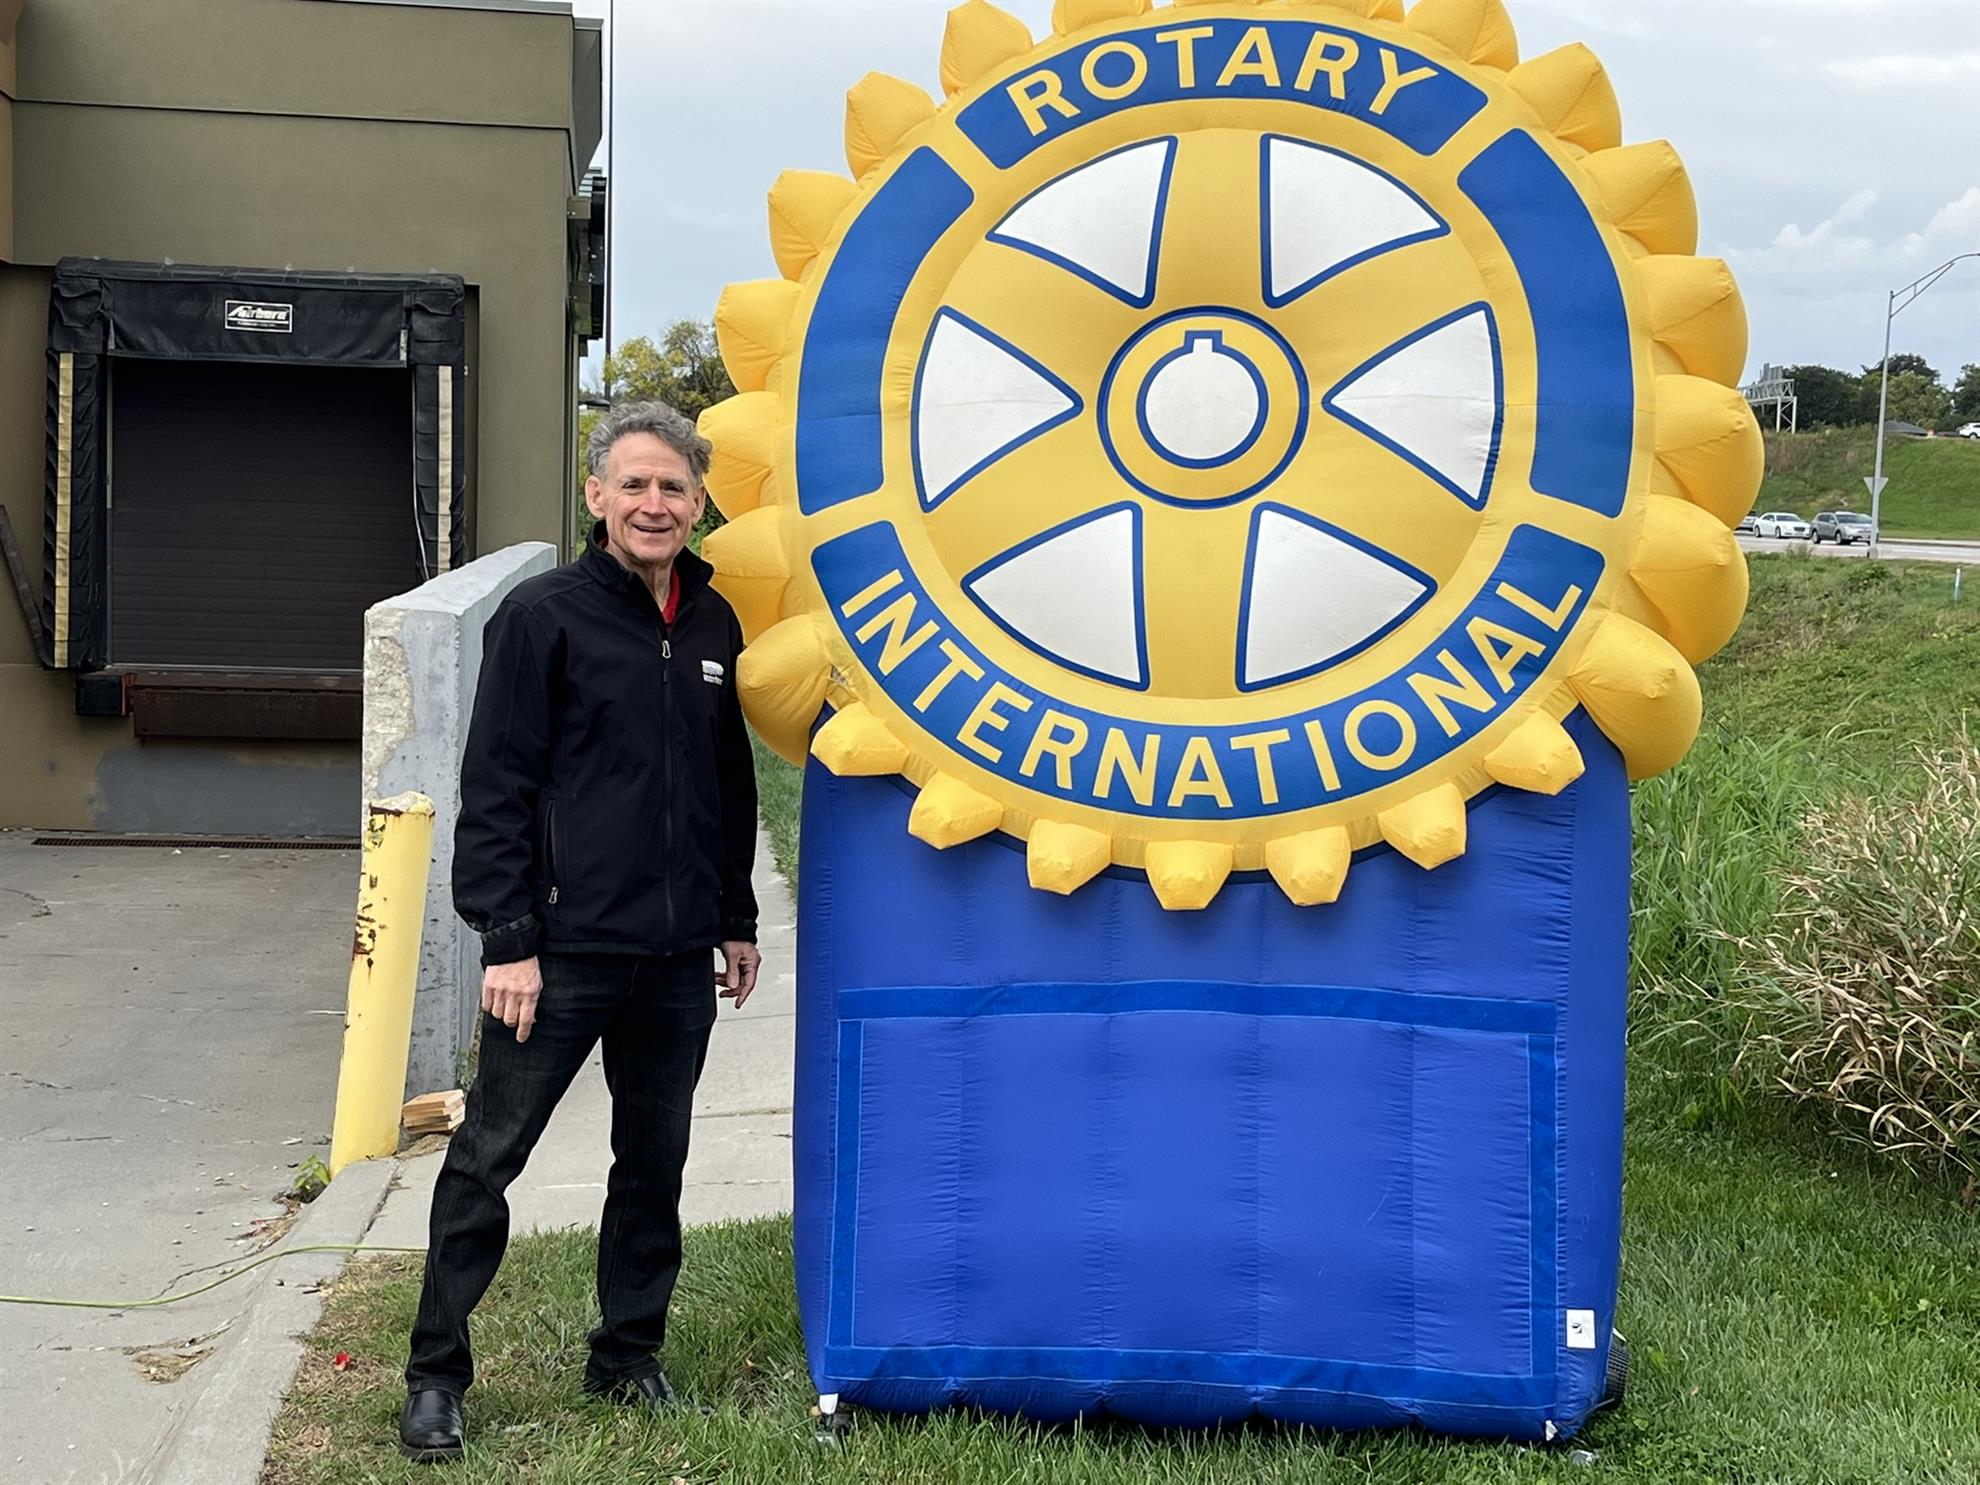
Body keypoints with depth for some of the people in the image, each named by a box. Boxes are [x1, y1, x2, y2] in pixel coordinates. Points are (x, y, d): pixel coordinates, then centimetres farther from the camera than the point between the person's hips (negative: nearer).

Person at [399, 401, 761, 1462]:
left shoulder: (714, 626, 10)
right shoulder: (543, 616, -6)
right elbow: (495, 787, -9)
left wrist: (736, 920, 18)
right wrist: (508, 937, -13)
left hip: (678, 958, 5)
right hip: (563, 951, -5)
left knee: (654, 1166, 14)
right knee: (487, 1161, 2)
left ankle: (628, 1356, 29)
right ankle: (435, 1371, 16)